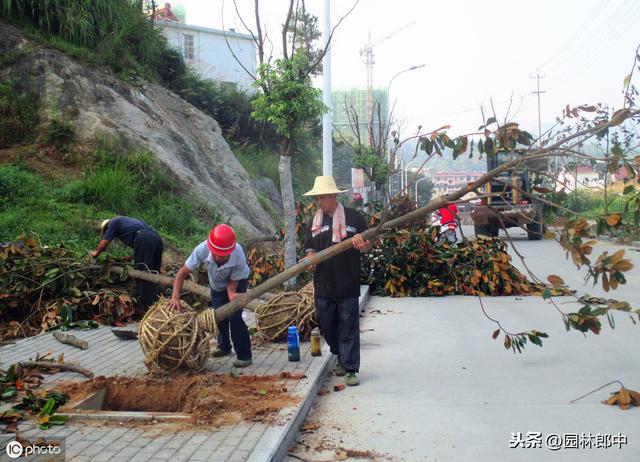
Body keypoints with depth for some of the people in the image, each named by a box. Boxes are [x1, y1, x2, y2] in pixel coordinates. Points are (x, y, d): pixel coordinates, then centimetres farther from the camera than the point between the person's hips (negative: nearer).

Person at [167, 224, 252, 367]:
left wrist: (233, 296, -51)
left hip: (237, 281, -3)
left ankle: (244, 355, -4)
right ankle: (224, 346, 37)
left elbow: (232, 285, -29)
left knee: (235, 317, -18)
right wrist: (175, 297, -42)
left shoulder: (239, 257, -41)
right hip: (217, 284, 3)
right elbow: (182, 273, -31)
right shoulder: (202, 249, -38)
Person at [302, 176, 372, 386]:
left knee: (349, 327, -1)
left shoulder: (354, 217, 0)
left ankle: (350, 369, 5)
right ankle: (340, 356, 35)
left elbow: (369, 244, 6)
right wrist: (310, 257, -9)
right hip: (323, 284, 4)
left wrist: (362, 244, -17)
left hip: (348, 284, -4)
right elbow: (310, 249, 14)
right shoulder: (315, 222, 11)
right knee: (327, 325, 13)